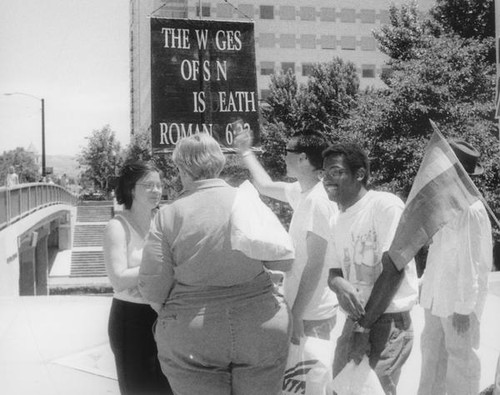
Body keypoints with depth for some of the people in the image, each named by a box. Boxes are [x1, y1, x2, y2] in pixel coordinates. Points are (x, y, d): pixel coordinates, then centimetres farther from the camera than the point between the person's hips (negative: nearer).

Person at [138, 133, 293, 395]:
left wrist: (170, 313, 12)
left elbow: (153, 285, -8)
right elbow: (283, 261, 1)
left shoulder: (169, 214, -7)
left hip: (193, 341, -2)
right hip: (260, 333, 2)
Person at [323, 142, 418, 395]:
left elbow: (393, 271, -17)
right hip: (356, 319, 7)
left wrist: (364, 327, -15)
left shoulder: (386, 206, -13)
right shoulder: (339, 219, 10)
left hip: (388, 323, -7)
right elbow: (334, 271, 13)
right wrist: (339, 284, -13)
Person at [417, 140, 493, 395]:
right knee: (432, 352, 19)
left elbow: (475, 263, -19)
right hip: (437, 297, 8)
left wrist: (464, 307, -17)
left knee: (460, 359, 6)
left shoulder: (470, 210, -19)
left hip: (458, 301, -8)